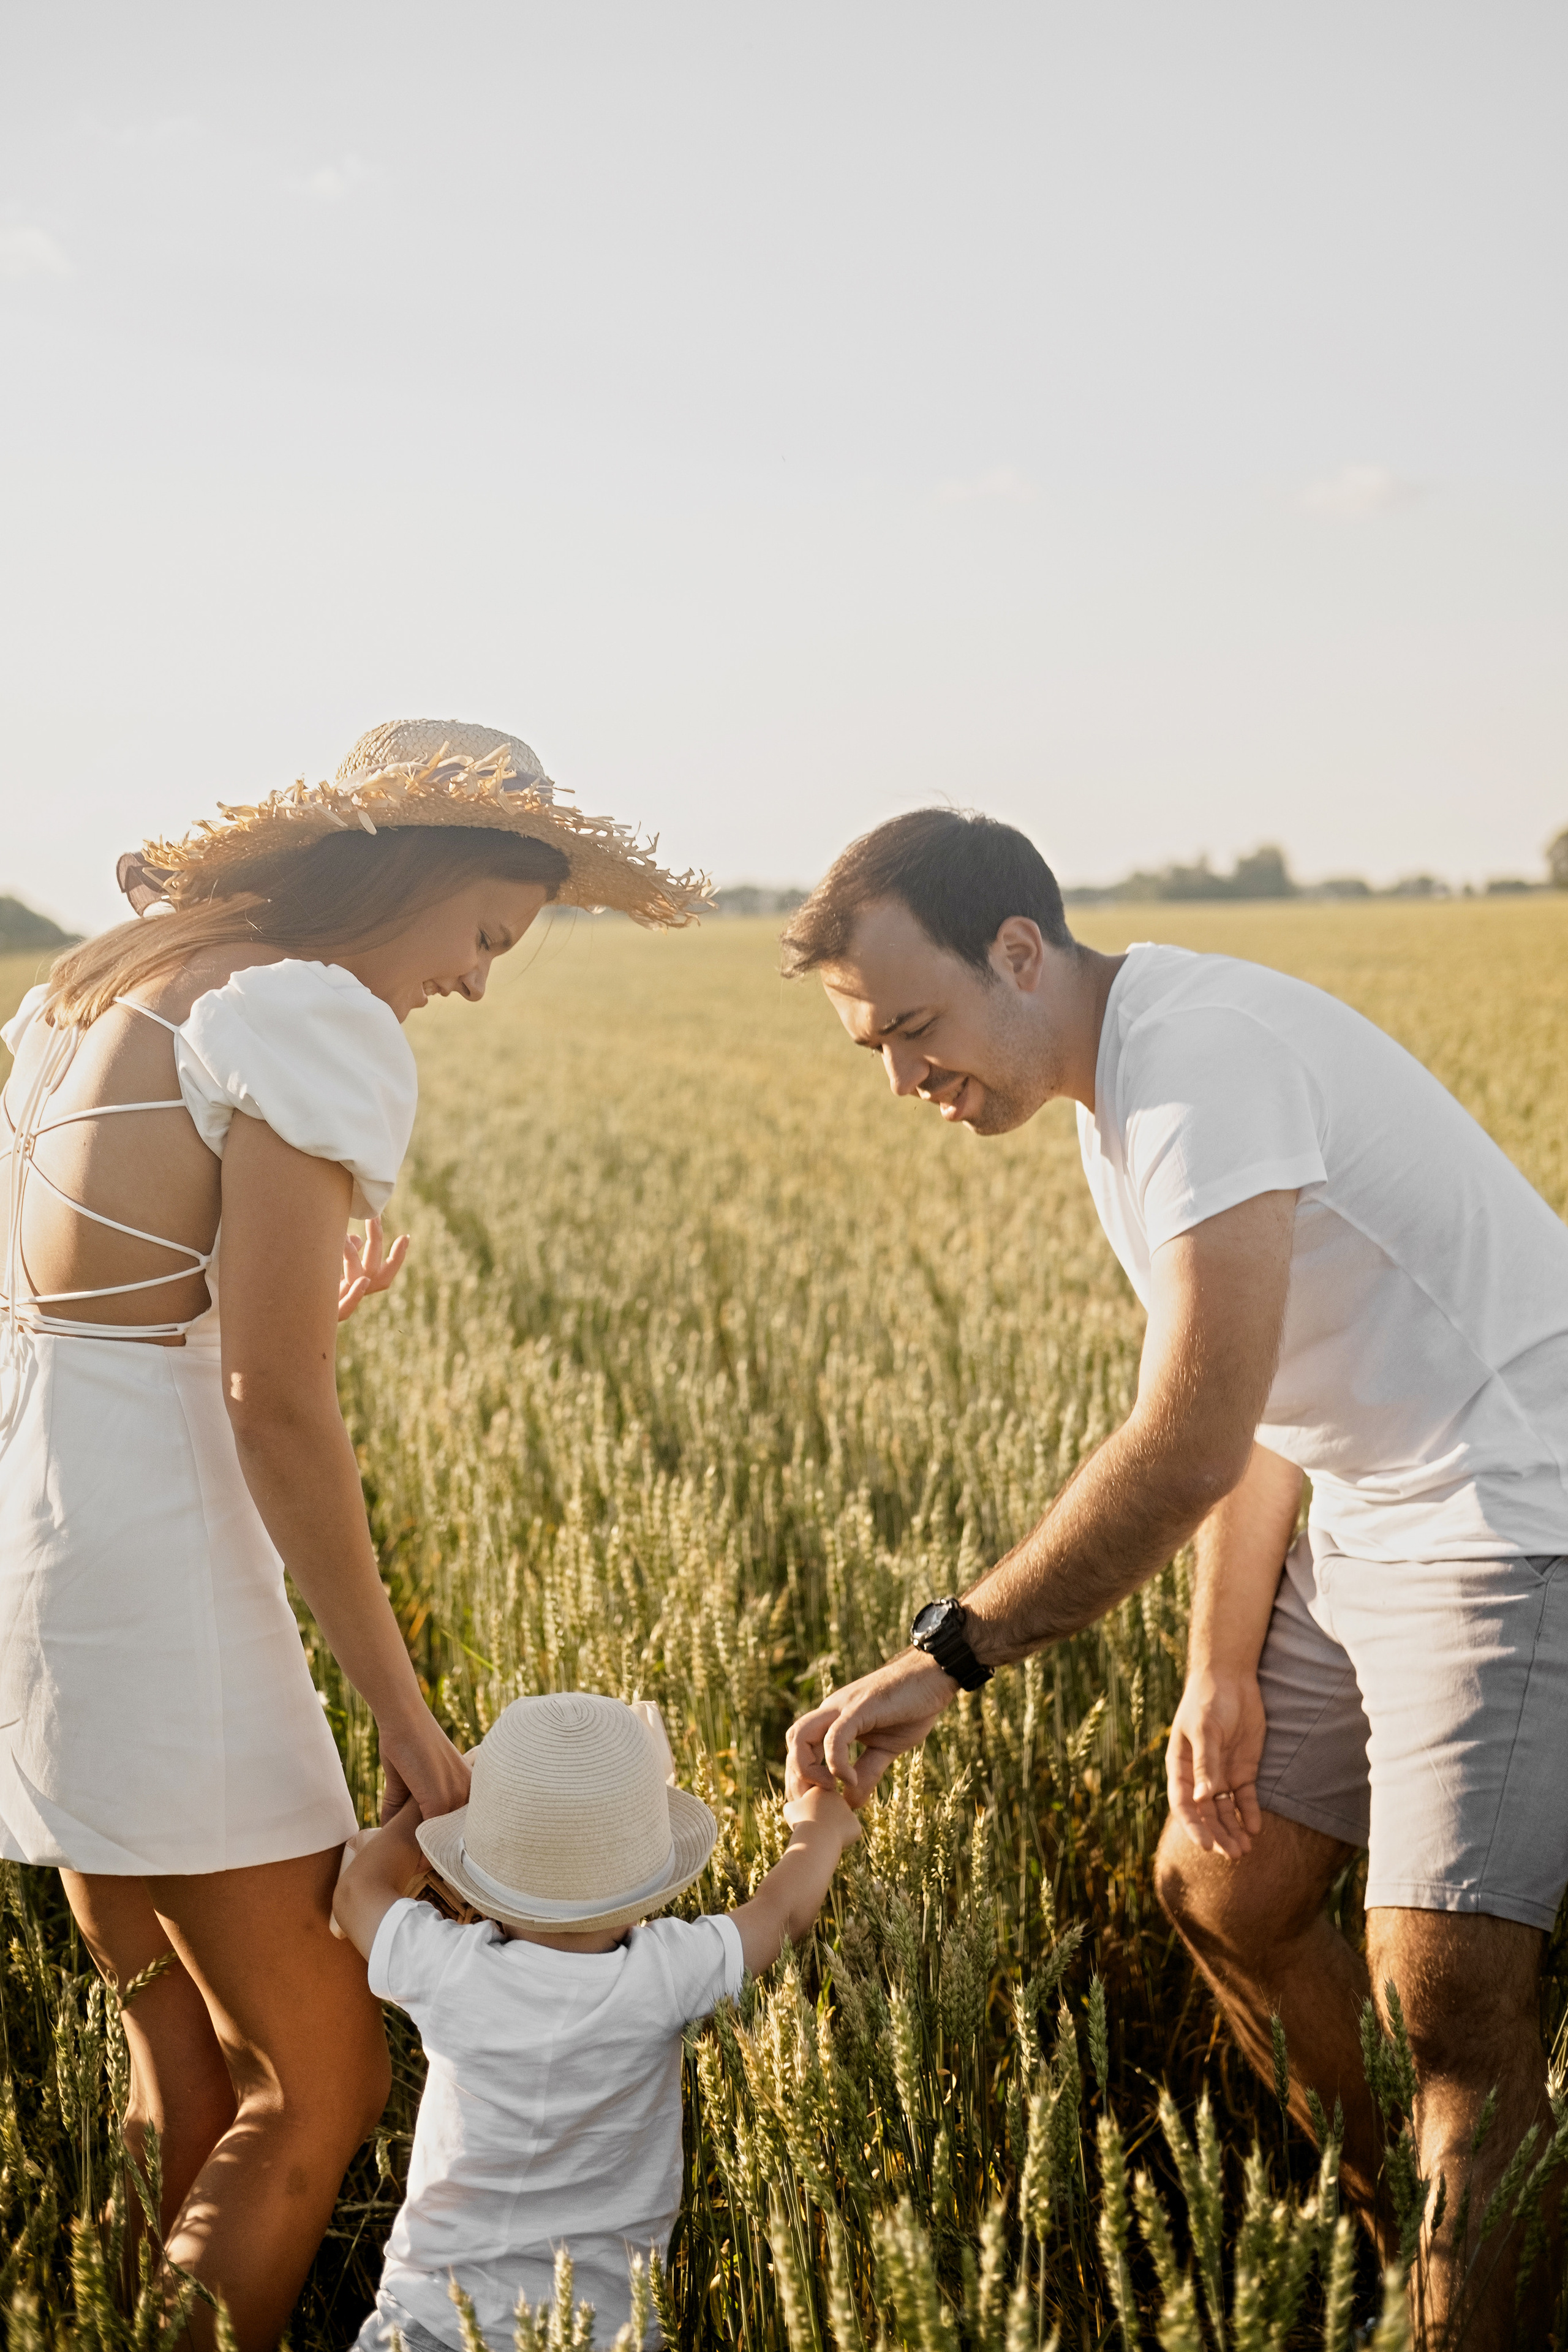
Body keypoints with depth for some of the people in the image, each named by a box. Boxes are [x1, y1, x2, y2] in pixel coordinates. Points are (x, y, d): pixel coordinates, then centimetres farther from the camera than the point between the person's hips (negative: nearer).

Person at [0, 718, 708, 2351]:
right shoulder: (309, 1018, -13)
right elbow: (276, 1409, -17)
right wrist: (406, 1718, -13)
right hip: (145, 1548, -9)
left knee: (177, 2049, 19)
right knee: (318, 2081, 3)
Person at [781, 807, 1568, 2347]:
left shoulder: (1203, 1060, -25)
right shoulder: (1118, 1096, 8)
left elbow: (1190, 1444, -32)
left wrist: (948, 1656, -29)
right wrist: (1225, 1665, 7)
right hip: (1369, 1516, 10)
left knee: (1442, 1986, -14)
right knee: (1217, 1892, 14)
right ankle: (1393, 2224, 31)